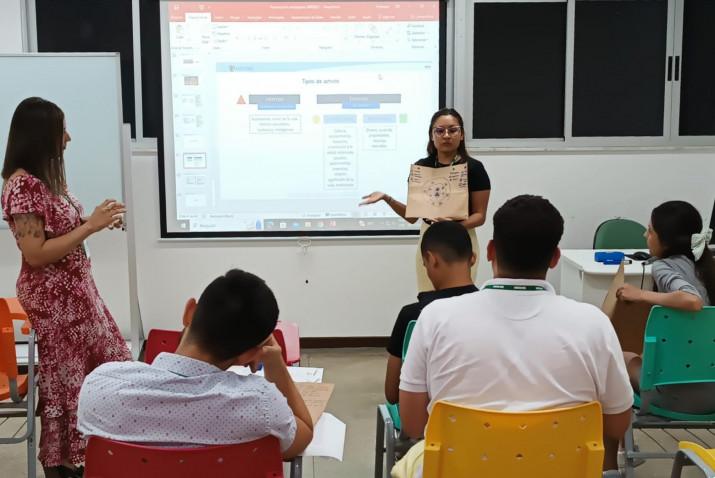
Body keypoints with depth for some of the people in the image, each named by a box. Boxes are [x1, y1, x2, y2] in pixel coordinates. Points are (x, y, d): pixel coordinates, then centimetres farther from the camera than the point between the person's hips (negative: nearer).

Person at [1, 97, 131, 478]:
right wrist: (90, 226, -23)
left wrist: (97, 220, 3)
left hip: (77, 289, 9)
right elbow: (36, 254, -23)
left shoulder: (48, 177, 8)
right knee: (66, 382, 4)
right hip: (52, 299, -9)